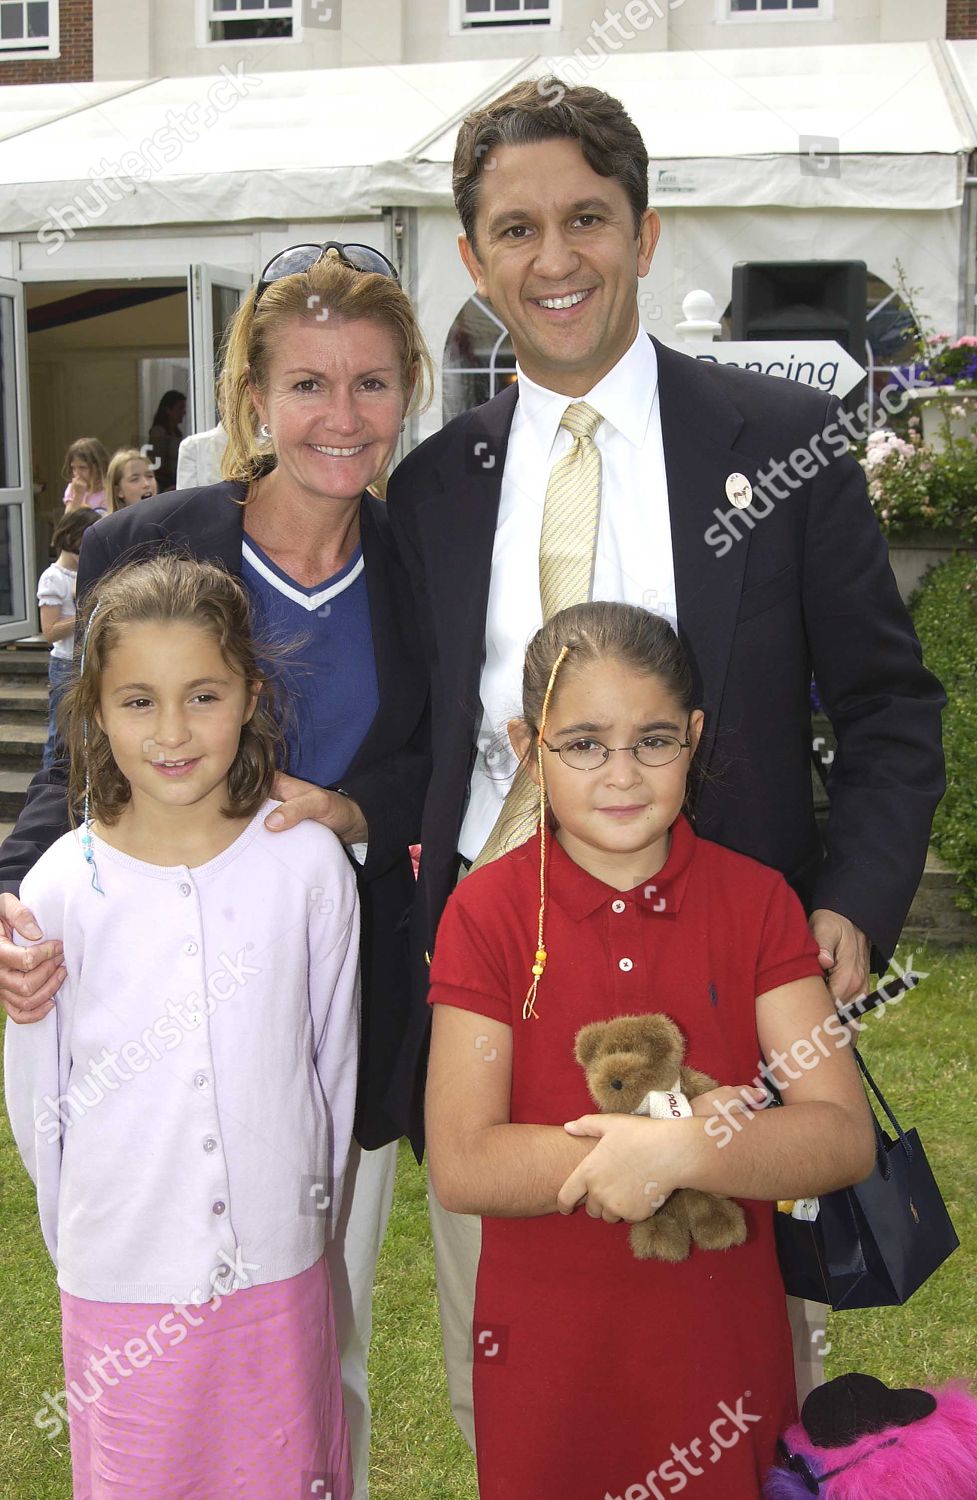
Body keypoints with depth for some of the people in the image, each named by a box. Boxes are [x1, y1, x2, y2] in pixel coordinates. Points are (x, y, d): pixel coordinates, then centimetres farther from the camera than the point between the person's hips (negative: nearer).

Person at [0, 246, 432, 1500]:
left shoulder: (422, 565, -1)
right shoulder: (142, 548, -7)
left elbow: (445, 766, 7)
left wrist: (357, 810, -15)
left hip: (354, 1008, 2)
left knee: (332, 1350, 18)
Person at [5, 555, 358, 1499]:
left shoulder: (308, 864, -9)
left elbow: (334, 1059, 3)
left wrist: (307, 1211, 11)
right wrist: (80, 1237, 9)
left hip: (276, 1276, 1)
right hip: (118, 1282, 0)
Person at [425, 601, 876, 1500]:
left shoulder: (756, 901, -7)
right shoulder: (488, 911, -11)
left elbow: (846, 1138, -13)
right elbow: (462, 1167, -19)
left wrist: (680, 1151, -30)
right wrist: (730, 1129, -22)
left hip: (721, 1345, 1)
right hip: (545, 1350, -1)